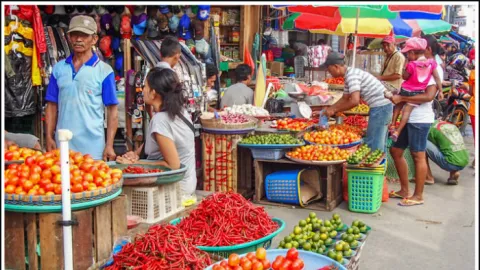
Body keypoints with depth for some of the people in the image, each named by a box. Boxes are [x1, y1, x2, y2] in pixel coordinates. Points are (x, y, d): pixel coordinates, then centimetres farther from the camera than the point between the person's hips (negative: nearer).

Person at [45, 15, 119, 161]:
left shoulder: (104, 71, -2)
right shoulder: (59, 68, 8)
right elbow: (52, 106, 11)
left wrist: (109, 145, -8)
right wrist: (49, 138, 3)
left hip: (93, 148, -3)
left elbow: (112, 110, -3)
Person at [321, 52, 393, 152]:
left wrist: (334, 110, -16)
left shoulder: (351, 75, -18)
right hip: (384, 106, 10)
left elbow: (354, 101, -26)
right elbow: (344, 99, 22)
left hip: (380, 107, -10)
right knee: (379, 144, 17)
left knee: (373, 145, -4)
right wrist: (327, 110, 17)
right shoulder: (349, 75, 13)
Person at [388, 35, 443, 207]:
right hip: (408, 117, 10)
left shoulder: (434, 69, -10)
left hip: (420, 119, -10)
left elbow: (429, 96, -21)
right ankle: (404, 190, 25)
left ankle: (418, 196, 10)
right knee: (395, 150, 13)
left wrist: (401, 98, -21)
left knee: (418, 156, -1)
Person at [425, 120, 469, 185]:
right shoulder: (453, 126, 20)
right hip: (464, 163, 7)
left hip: (452, 163, -7)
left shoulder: (432, 129, -1)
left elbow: (433, 146, 10)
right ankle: (454, 172, 11)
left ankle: (429, 178, 1)